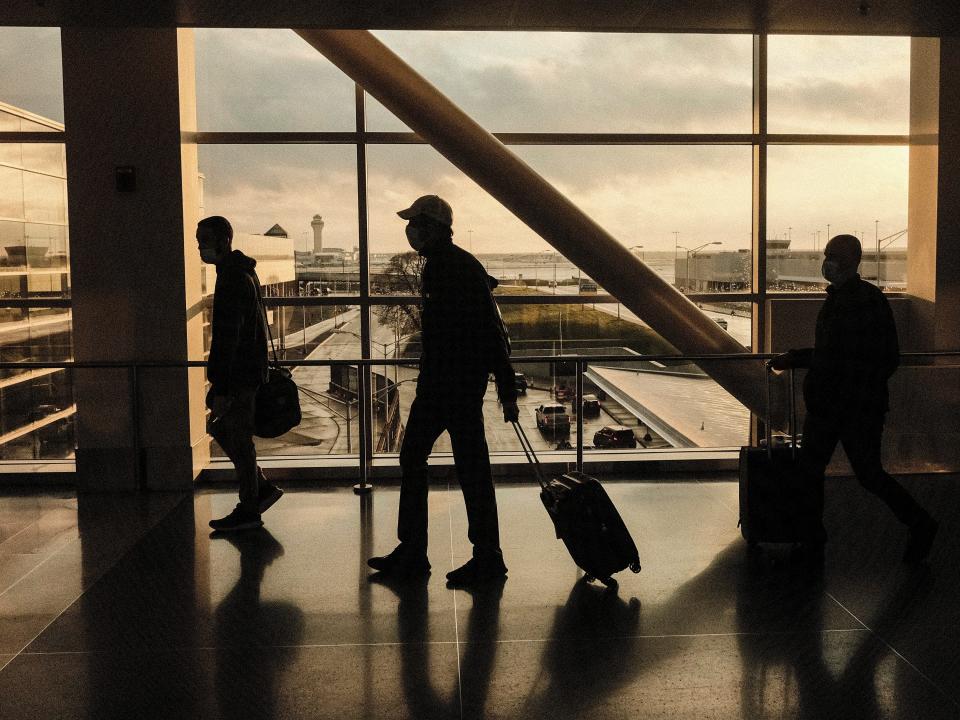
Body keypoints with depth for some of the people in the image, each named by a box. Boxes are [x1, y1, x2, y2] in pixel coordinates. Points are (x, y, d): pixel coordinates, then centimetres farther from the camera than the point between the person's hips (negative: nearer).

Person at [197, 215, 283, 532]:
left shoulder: (232, 280, -19)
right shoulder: (243, 271, 14)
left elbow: (227, 339, -23)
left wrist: (221, 390, -23)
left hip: (239, 376, -10)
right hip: (249, 370, 10)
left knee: (238, 439, 0)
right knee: (219, 428, 18)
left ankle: (248, 511, 12)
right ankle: (262, 488, 24)